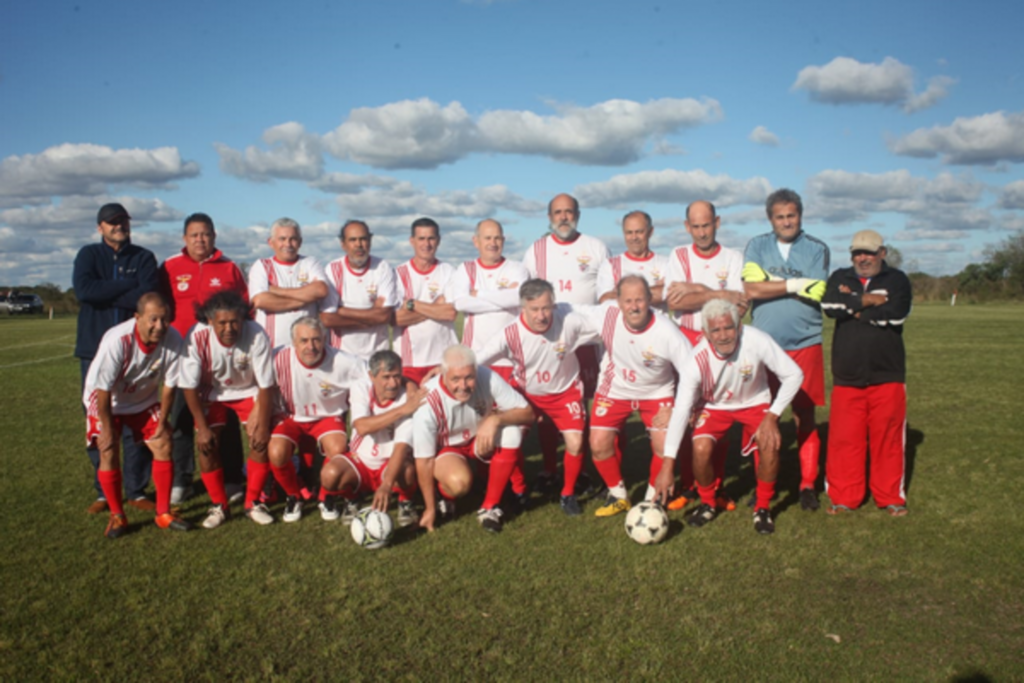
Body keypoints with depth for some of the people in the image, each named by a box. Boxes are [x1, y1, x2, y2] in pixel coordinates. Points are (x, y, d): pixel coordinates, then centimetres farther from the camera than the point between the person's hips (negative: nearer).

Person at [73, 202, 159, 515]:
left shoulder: (144, 258, 7)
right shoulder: (88, 255, 9)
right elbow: (84, 289, -12)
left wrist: (105, 295, -10)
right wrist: (129, 286, -9)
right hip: (95, 351, 1)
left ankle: (136, 491, 11)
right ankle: (104, 492, 15)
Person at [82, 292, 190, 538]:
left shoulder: (173, 339, -26)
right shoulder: (117, 340, -35)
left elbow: (169, 384, -13)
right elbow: (103, 389, -24)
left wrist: (162, 422, -8)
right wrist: (107, 428, -18)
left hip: (145, 400, 3)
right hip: (107, 400, -3)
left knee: (164, 446, -6)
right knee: (109, 452, -12)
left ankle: (164, 513, 6)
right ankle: (117, 516, 6)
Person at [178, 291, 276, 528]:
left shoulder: (257, 336, -31)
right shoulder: (197, 338, -30)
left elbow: (265, 384, -21)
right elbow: (189, 386, -18)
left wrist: (263, 425, -19)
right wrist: (202, 427, -18)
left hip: (248, 391, 0)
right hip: (212, 394, 1)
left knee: (261, 441, -15)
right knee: (207, 445, -13)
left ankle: (252, 503, 3)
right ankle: (219, 506, 7)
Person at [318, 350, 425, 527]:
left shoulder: (408, 399, -21)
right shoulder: (361, 389, -13)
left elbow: (402, 446, -32)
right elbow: (362, 427, -30)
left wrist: (387, 485, -45)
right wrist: (402, 410, -34)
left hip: (390, 464, -2)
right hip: (359, 461, 2)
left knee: (408, 471, -36)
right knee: (330, 473, -29)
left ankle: (405, 502, 0)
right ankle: (349, 498, 7)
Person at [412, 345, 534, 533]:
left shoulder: (487, 377, -26)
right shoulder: (428, 402, -30)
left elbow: (527, 413, -19)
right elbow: (424, 460, -21)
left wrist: (495, 419, -38)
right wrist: (430, 509, -15)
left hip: (482, 441, 3)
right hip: (445, 448, -3)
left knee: (512, 432, -28)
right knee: (458, 481, -36)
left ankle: (490, 507, -14)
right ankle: (446, 497, 4)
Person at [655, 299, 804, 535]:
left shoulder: (756, 341, -30)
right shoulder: (697, 360, -29)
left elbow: (794, 375, -18)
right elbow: (680, 410, -29)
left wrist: (772, 416, -26)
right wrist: (667, 465, -32)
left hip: (754, 402, 0)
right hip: (714, 405, 0)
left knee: (770, 443, -26)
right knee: (701, 448, -24)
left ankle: (763, 507, -1)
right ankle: (708, 504, 6)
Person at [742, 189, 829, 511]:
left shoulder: (817, 250, 4)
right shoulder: (757, 246, 6)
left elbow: (815, 294, -10)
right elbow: (751, 289, -10)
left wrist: (771, 283, -8)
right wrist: (795, 284, -10)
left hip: (804, 345, -1)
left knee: (804, 416, 3)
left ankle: (808, 485, 15)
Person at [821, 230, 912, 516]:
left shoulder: (897, 280, 8)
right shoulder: (841, 278, 12)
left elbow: (895, 315, -11)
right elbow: (830, 305, -9)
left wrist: (853, 307, -4)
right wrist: (868, 300, -7)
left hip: (887, 375, -1)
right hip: (846, 376, 1)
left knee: (888, 437, 2)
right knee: (843, 438, 0)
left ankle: (890, 498, 16)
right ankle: (843, 497, 12)